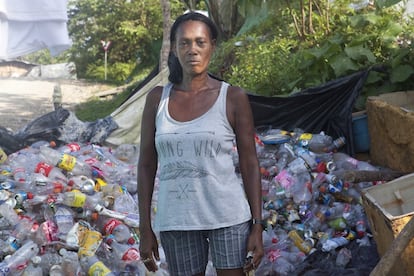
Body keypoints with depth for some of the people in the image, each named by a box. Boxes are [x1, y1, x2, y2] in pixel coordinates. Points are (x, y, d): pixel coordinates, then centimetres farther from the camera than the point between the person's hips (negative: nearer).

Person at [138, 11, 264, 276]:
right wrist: (145, 229, 4)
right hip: (176, 220, 2)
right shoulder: (158, 98, 3)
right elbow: (147, 165, 6)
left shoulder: (233, 98, -3)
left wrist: (257, 226, -5)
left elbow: (250, 164, -1)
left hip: (228, 216, -2)